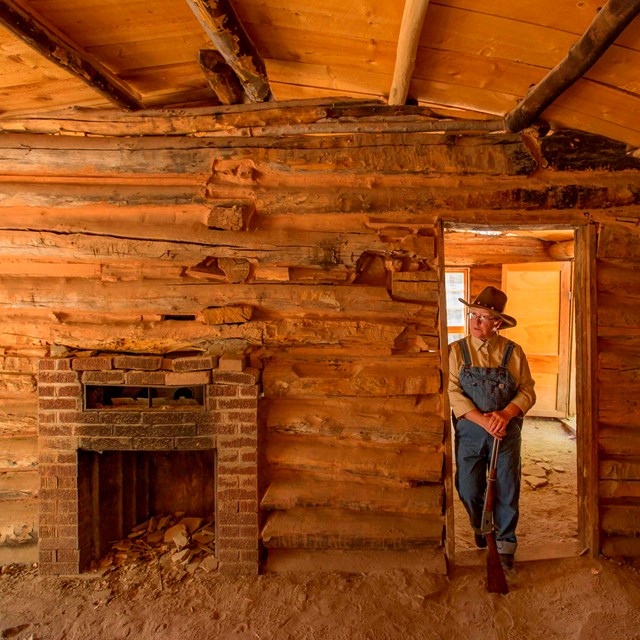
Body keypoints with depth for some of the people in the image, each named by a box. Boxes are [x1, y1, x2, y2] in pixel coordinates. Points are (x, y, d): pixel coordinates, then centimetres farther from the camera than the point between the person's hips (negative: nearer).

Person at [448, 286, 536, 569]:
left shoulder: (514, 352, 0)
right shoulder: (456, 351, -3)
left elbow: (528, 392, 0)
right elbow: (454, 393, -10)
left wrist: (505, 415, -18)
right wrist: (483, 421, -20)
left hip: (507, 431, 0)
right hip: (469, 431, 0)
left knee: (507, 489, 7)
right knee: (468, 488, 10)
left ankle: (505, 542, 29)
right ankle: (480, 526, 42)